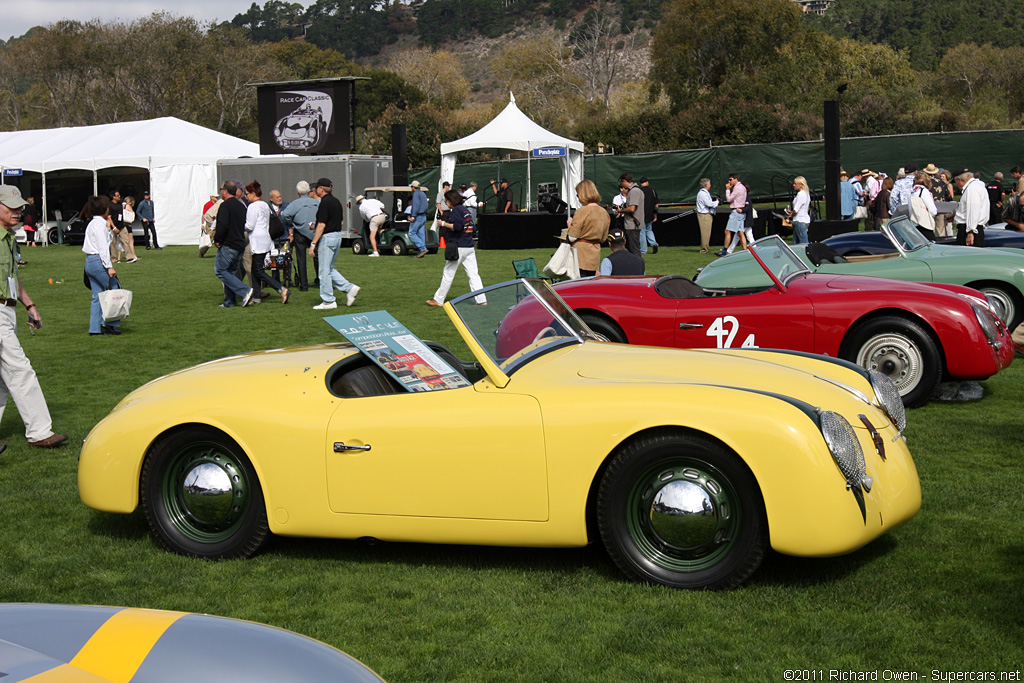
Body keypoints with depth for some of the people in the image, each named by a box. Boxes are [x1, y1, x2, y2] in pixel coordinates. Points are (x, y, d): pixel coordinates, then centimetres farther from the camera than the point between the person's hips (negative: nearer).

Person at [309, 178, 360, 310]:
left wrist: (313, 243, -17)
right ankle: (350, 288, 8)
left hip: (327, 238, -9)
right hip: (337, 236, 9)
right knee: (329, 269, 17)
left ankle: (328, 301, 3)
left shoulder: (324, 203, -16)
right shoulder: (336, 201, 12)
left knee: (324, 270, -1)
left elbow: (322, 225, -20)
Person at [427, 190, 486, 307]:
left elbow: (457, 226, -22)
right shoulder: (465, 210, 16)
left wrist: (444, 224, -7)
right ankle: (481, 300, -1)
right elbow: (473, 228, 18)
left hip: (458, 247, -8)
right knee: (473, 274, 5)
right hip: (470, 247, 8)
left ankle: (438, 300, 7)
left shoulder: (456, 210, -9)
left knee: (448, 274, 0)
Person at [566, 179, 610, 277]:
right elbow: (603, 239, 15)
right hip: (595, 257, 6)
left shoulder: (581, 211, -13)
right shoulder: (604, 212, 7)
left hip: (581, 256, -6)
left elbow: (572, 238, -13)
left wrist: (570, 224, 3)